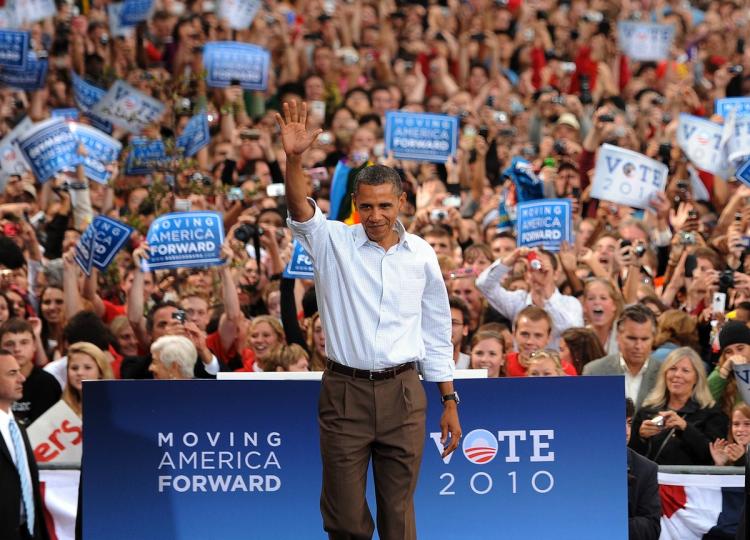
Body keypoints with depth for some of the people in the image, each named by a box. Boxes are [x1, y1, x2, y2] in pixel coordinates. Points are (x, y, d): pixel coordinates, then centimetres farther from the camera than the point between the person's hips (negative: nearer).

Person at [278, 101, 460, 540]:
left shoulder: (421, 255, 5)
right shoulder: (334, 243, 0)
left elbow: (437, 334, 12)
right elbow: (301, 210, -21)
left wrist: (450, 403, 10)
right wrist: (294, 159, -40)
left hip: (403, 393, 1)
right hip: (345, 390, -1)